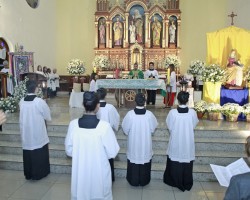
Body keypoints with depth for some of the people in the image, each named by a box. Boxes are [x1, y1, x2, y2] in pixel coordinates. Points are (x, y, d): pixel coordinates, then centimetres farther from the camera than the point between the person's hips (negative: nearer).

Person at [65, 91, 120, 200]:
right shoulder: (104, 126, -22)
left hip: (80, 171, 3)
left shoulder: (73, 124, -14)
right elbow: (112, 152, -12)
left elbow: (69, 150, -1)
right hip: (99, 172, -2)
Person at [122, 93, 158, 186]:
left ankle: (133, 181, 32)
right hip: (146, 144, 0)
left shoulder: (130, 114, -20)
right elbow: (153, 128, -3)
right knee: (145, 163, 18)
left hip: (133, 143, 0)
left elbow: (125, 129, -6)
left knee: (133, 163, 18)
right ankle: (144, 181, 33)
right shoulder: (149, 114, -19)